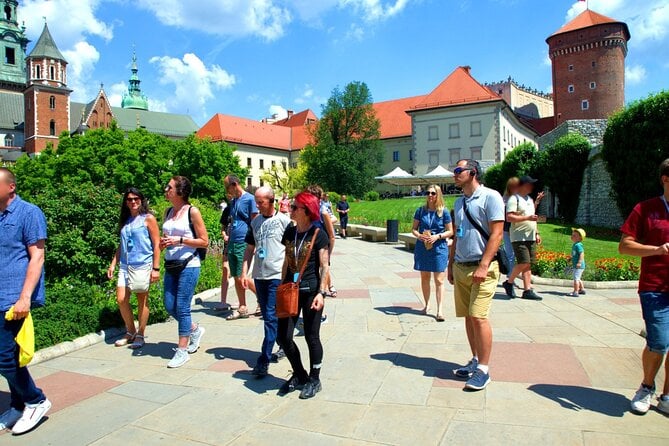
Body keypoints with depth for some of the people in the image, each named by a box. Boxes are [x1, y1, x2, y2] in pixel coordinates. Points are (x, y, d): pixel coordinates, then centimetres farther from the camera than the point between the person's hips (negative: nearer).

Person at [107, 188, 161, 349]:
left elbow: (156, 244, -6)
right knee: (121, 300, 2)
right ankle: (130, 332, 22)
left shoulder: (148, 219, -2)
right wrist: (113, 264, 13)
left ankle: (140, 335, 16)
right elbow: (121, 245, 21)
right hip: (125, 266, 5)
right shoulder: (125, 221, 14)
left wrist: (156, 268, -11)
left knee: (142, 301, 4)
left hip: (142, 265, -5)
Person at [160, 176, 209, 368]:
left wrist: (180, 240, -18)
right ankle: (195, 329, 35)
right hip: (171, 265, 7)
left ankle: (182, 351, 11)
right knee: (169, 306, 10)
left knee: (182, 307, -3)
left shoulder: (192, 212, -9)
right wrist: (164, 243, 0)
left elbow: (204, 241, -9)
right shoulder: (168, 212, 10)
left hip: (188, 265, -7)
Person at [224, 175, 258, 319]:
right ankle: (242, 308, 19)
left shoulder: (249, 199, -8)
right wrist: (228, 237, 16)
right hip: (232, 244, 8)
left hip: (244, 244, -8)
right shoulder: (233, 201, 16)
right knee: (236, 278, 10)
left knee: (241, 278, -8)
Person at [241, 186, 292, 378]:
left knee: (271, 317, -8)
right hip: (259, 275, 6)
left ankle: (264, 361, -5)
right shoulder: (255, 222, 10)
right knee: (268, 317, 14)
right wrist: (244, 272, 7)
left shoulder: (284, 220, -5)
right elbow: (250, 249, 15)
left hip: (278, 276, -6)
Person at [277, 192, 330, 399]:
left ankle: (314, 380, 25)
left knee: (311, 337, 5)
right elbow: (286, 261, 13)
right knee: (284, 336, 5)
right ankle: (299, 375, 28)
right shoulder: (289, 232, 7)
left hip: (311, 291, -5)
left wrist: (321, 292, -17)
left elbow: (324, 266, -10)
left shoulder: (318, 234, -9)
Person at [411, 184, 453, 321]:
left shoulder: (444, 212, -3)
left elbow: (450, 232, 1)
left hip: (439, 248, -3)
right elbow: (414, 229, 8)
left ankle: (439, 310, 3)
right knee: (424, 278, 12)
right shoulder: (421, 210, 4)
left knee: (439, 280, -3)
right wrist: (419, 235, -13)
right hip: (422, 247, 3)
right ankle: (426, 305, 27)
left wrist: (438, 236, -16)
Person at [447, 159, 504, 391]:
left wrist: (483, 266, -20)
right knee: (468, 317, 10)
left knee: (478, 316, -10)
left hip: (481, 268, -7)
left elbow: (496, 233, -13)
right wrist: (451, 265, 17)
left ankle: (483, 370, 0)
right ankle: (475, 361, 22)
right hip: (460, 267, 7)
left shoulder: (490, 196, -7)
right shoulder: (459, 202, 16)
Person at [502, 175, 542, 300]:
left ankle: (528, 290, 6)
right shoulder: (514, 199, -8)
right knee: (523, 263, -14)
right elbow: (509, 217, -18)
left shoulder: (529, 199, 20)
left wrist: (536, 233, 21)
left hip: (530, 237, 8)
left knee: (528, 264, 5)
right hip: (519, 237, -8)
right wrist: (527, 217, -22)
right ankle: (509, 282, 6)